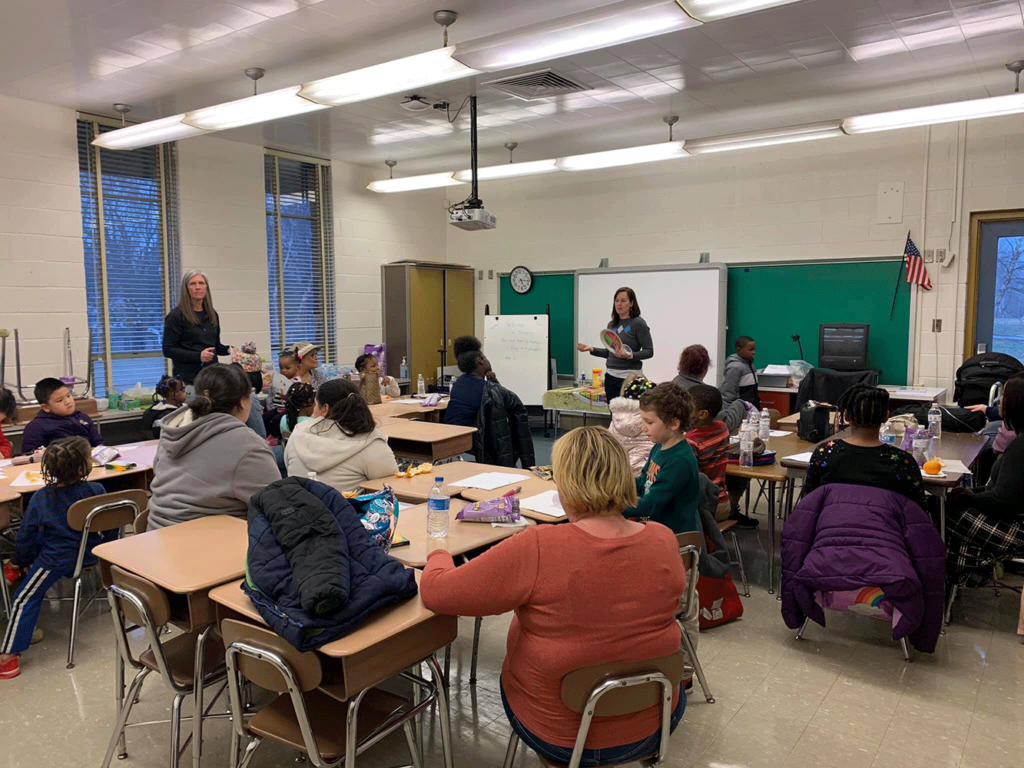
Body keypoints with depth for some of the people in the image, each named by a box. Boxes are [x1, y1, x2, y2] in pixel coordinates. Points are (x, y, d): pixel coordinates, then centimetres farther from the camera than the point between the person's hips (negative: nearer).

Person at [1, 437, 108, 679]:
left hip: (55, 560, -3)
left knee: (25, 600, 8)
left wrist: (20, 561, 16)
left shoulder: (41, 498, -12)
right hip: (90, 554, 3)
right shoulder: (97, 491, -13)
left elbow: (26, 535, -1)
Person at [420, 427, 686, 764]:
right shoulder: (665, 542, -17)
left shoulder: (536, 550, -31)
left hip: (555, 734, -3)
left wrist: (439, 552, 0)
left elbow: (436, 592, -22)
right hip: (650, 725, 3)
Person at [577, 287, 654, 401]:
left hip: (630, 377, -6)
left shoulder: (638, 323, -5)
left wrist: (630, 356, -23)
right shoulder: (612, 325, 13)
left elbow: (649, 351, -8)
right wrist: (591, 349, 6)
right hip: (611, 375, 6)